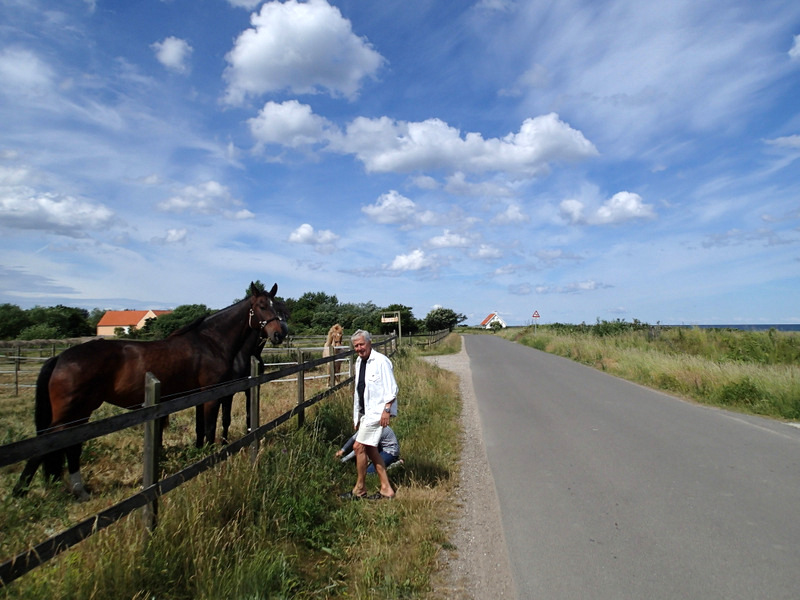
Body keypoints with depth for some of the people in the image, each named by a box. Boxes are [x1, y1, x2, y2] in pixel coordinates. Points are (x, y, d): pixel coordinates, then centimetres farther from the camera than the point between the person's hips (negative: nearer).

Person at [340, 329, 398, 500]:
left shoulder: (381, 361, -14)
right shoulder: (359, 362, 13)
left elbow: (391, 388, -15)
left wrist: (386, 410, -20)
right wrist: (356, 416, 19)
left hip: (377, 411, -9)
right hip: (365, 412, 9)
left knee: (359, 446, -8)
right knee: (370, 449, 10)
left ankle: (359, 489, 8)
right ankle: (386, 489, 19)